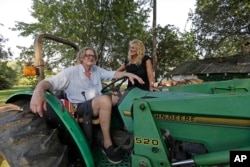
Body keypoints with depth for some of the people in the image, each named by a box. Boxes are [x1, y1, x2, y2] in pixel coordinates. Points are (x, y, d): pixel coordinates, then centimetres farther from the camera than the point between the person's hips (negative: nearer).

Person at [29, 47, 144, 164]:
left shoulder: (97, 70, 10)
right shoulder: (71, 71, -8)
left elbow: (112, 74, 10)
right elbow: (49, 82, -17)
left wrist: (128, 74, -9)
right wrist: (38, 91, -40)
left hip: (99, 104, 7)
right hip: (81, 107, -6)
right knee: (105, 99, -37)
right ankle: (107, 144, -26)